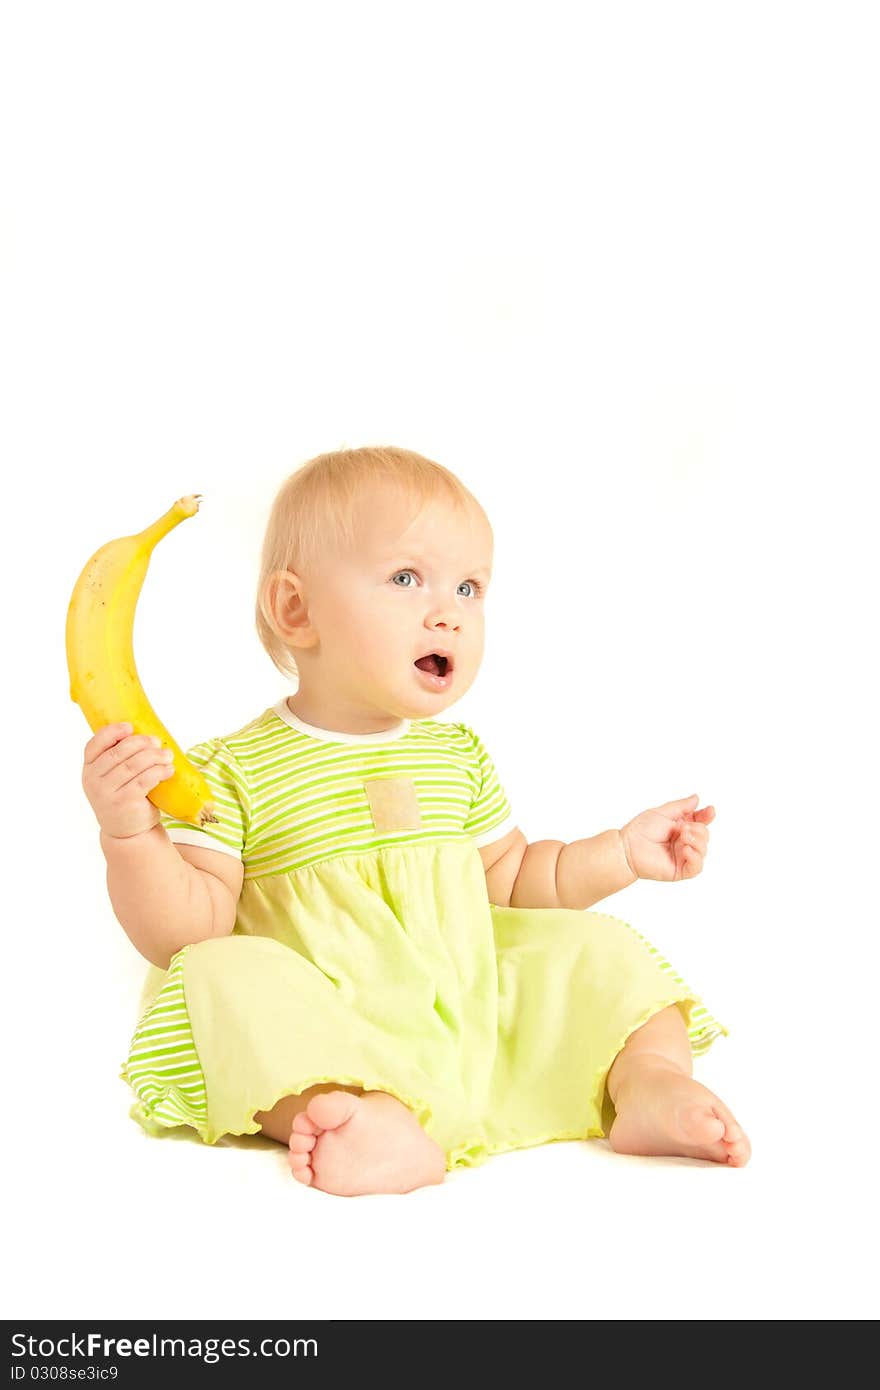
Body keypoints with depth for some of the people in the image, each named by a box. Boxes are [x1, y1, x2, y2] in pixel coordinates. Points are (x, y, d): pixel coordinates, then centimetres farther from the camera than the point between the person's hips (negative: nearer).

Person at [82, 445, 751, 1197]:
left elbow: (512, 881, 21)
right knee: (227, 979, -31)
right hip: (333, 1036, -5)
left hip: (475, 1016, 5)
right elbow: (186, 932, -10)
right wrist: (130, 834, -25)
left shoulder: (459, 754, 13)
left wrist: (625, 853, 12)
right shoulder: (237, 769, -5)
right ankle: (375, 1122, -47)